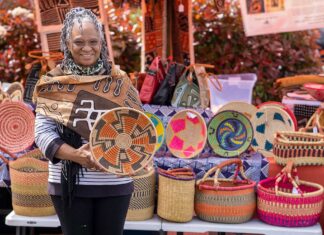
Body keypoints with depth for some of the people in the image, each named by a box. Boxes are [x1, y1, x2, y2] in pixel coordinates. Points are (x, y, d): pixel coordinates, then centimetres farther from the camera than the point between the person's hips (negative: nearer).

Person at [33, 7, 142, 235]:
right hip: (69, 182, -1)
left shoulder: (119, 81, 0)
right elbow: (42, 132, -7)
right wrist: (75, 155, -22)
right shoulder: (53, 83, -2)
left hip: (115, 182, 1)